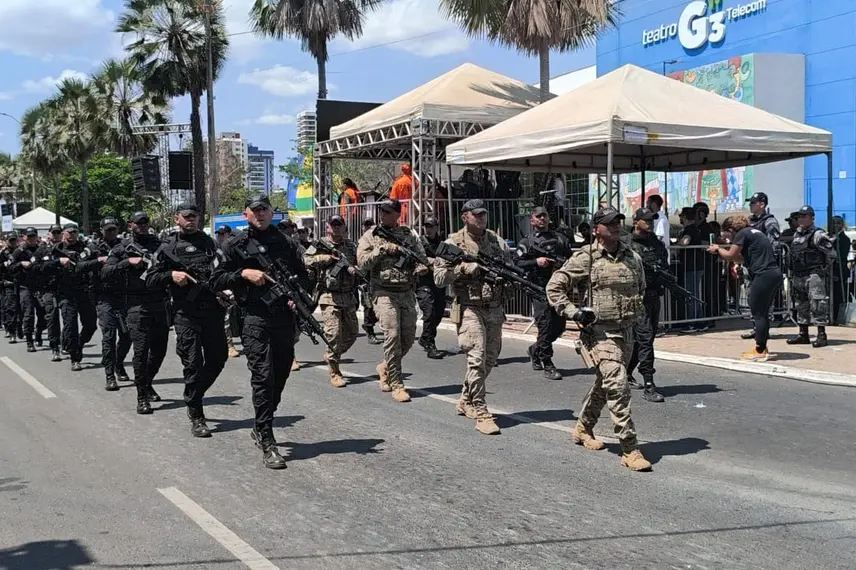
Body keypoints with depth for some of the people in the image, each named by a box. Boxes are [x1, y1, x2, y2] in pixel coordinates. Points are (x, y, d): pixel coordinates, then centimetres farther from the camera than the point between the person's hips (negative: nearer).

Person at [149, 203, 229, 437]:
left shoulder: (208, 242, 14)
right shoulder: (168, 247, 5)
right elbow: (150, 279, 5)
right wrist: (171, 274, -12)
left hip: (212, 310, 4)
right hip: (186, 313, -3)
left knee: (218, 358, 8)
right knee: (193, 363, -5)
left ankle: (194, 396, 31)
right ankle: (196, 416, 4)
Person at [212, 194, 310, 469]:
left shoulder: (287, 243, 13)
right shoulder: (236, 245, 4)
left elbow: (303, 276, 21)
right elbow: (217, 281, 3)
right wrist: (244, 273, -11)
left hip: (285, 317, 4)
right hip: (255, 317, -4)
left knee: (280, 376, 11)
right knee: (263, 377, -11)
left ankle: (260, 428, 32)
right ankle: (267, 444, -10)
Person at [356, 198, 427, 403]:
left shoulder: (408, 235, 11)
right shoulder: (370, 237, 3)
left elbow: (422, 256, 11)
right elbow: (362, 263, -5)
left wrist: (420, 267, -10)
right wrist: (382, 249, -15)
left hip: (407, 292, 4)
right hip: (384, 293, -4)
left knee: (408, 337, 7)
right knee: (392, 335, -14)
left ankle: (385, 367, 32)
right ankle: (396, 385, -8)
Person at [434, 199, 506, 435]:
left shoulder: (497, 242, 9)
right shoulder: (453, 243, -3)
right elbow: (439, 277, -6)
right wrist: (464, 268, -18)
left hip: (495, 309, 6)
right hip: (470, 309, -5)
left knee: (490, 359, 13)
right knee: (477, 359, -13)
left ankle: (466, 400, 33)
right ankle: (480, 413, -8)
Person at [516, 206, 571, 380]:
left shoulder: (560, 239, 16)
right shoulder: (526, 242, 6)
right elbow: (518, 265, -2)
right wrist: (536, 262, -15)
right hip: (540, 288, -4)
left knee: (559, 326, 8)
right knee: (545, 325, -10)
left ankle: (535, 349, 32)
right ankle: (547, 366, -4)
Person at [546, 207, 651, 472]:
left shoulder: (632, 258, 9)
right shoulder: (585, 258, -8)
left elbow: (641, 289, 27)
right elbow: (554, 287, -5)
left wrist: (634, 313, 14)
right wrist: (574, 313, -13)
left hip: (626, 331, 7)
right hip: (600, 332, -7)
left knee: (604, 385, 19)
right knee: (617, 386, -14)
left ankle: (583, 428, 40)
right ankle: (630, 449, -11)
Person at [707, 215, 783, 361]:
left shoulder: (742, 233, -6)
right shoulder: (753, 231, 22)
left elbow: (730, 256, -9)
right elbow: (744, 258, 22)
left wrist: (717, 248, 9)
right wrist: (721, 251, 17)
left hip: (763, 275, -10)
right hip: (775, 274, 10)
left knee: (758, 314, -3)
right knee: (763, 313, 16)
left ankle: (760, 352, -1)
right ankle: (761, 347, 21)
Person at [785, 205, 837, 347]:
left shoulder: (818, 235, -10)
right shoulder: (797, 235, 15)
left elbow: (832, 254, -10)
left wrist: (824, 268, -4)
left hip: (815, 276, -9)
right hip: (798, 276, 9)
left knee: (817, 304, -10)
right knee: (801, 305, 13)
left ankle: (821, 335, -8)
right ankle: (803, 335, 20)